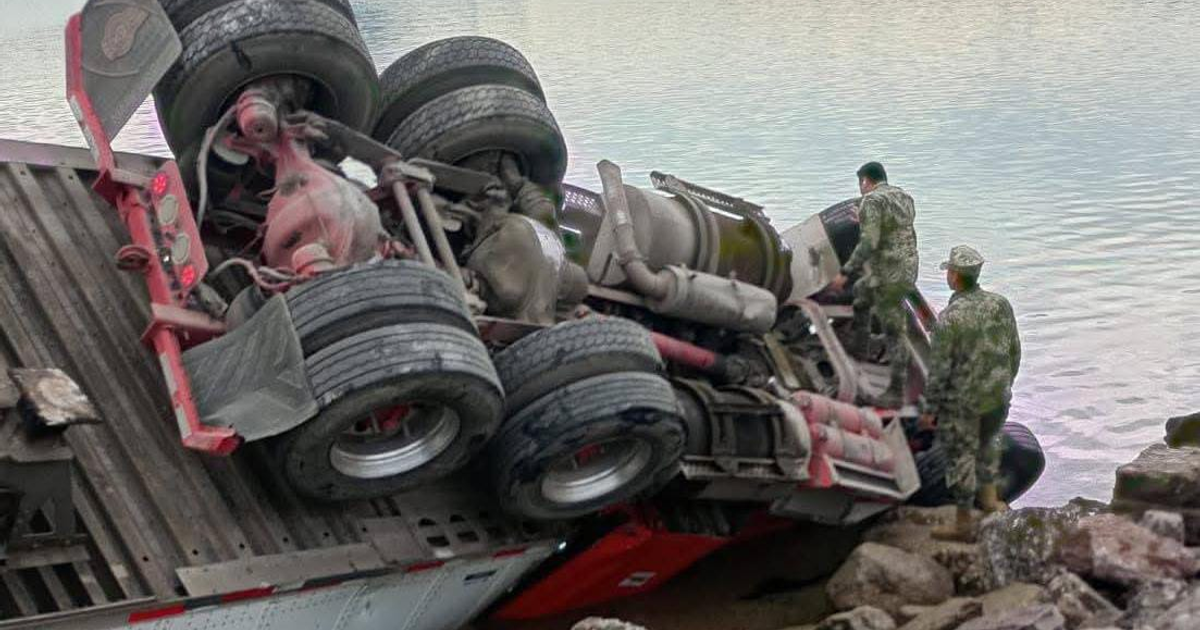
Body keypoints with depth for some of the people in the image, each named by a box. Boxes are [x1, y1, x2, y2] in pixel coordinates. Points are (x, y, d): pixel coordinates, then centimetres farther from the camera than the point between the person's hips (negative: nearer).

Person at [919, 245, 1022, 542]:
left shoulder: (949, 318, -22)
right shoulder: (1001, 305, -6)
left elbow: (939, 369, -18)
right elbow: (1014, 351, 5)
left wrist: (930, 409, -7)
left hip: (961, 401, -5)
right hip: (998, 395, 5)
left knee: (961, 457, 9)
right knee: (988, 441, 30)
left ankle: (963, 523, 19)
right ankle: (989, 496, 41)